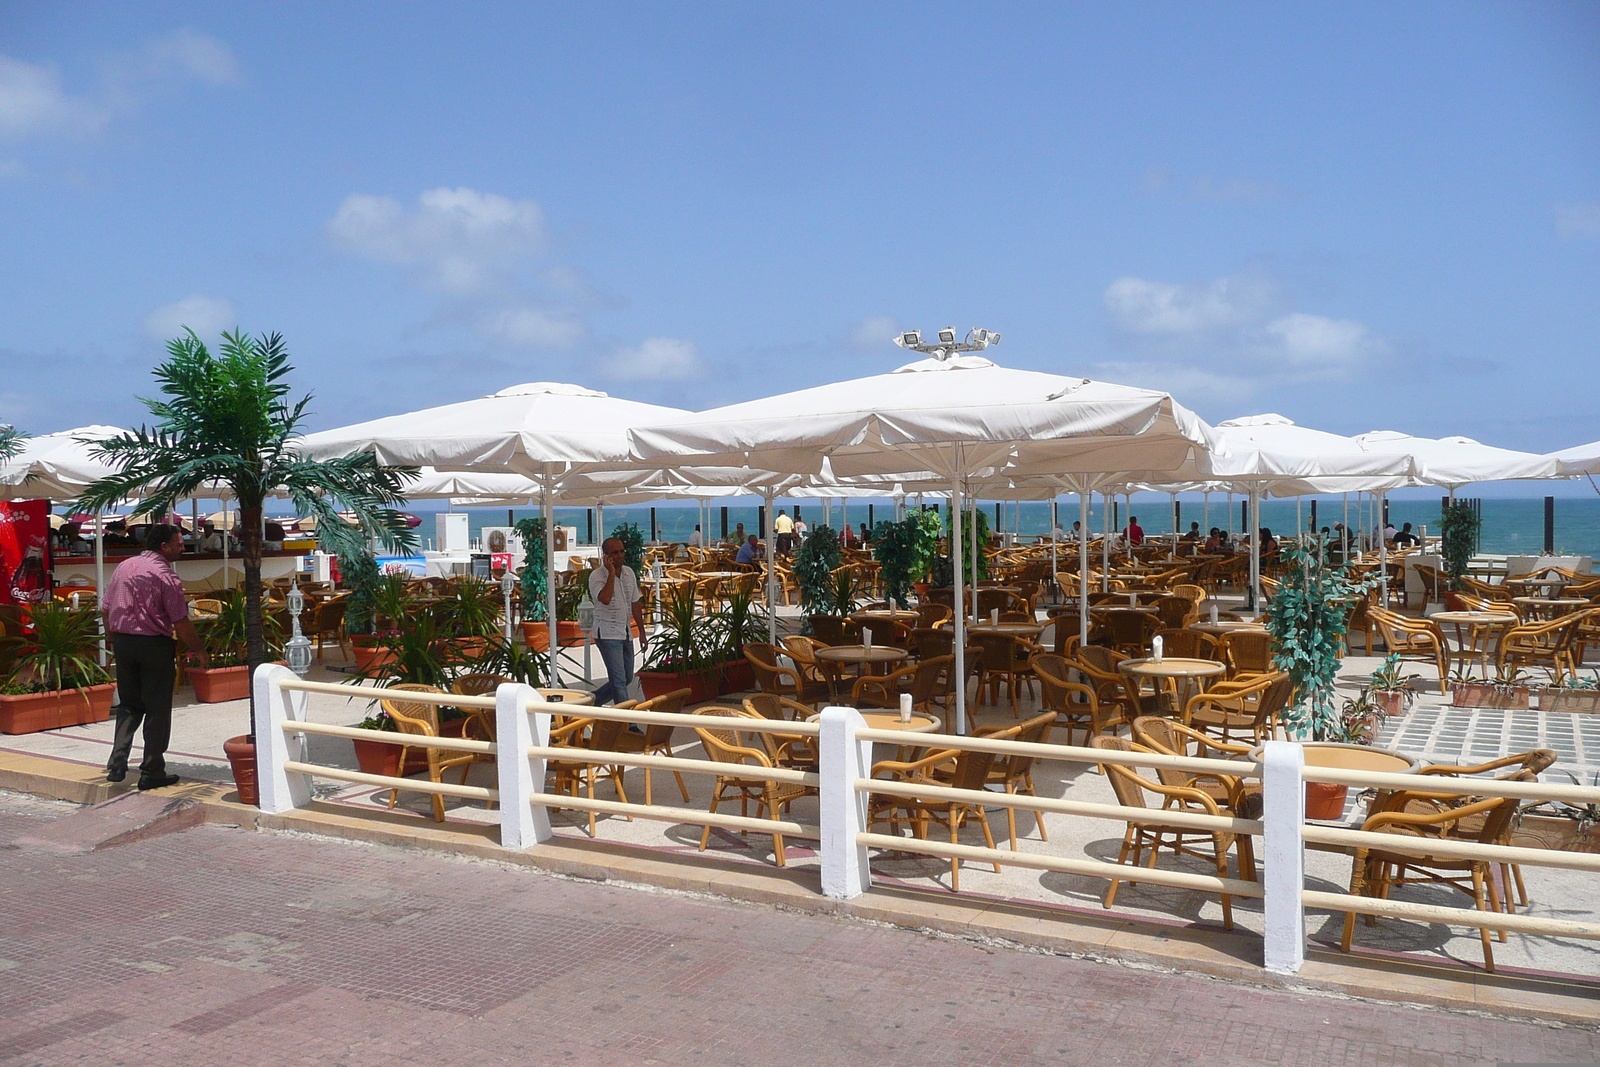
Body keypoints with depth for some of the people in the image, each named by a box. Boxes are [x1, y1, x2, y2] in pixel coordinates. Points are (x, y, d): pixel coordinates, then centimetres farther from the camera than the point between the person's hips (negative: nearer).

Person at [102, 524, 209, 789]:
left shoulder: (124, 567, 9)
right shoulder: (166, 575, -12)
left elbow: (106, 609, 12)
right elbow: (181, 622, -14)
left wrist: (115, 638, 22)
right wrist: (199, 651, -4)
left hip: (122, 643, 6)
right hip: (154, 646, -6)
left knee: (128, 706, 17)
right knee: (157, 710, 3)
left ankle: (117, 763, 6)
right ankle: (151, 772, 7)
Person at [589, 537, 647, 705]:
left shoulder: (629, 572, 9)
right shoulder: (597, 575, -11)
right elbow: (605, 599, -30)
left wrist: (642, 633, 14)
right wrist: (611, 573, -23)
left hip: (626, 633, 7)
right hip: (607, 633, -7)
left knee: (627, 679, 13)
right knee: (619, 680, -9)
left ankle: (591, 702, 28)